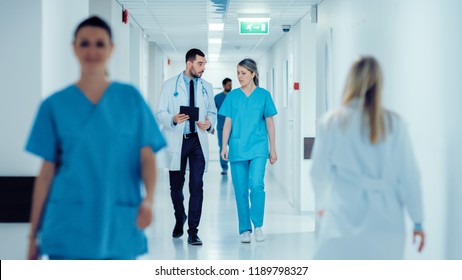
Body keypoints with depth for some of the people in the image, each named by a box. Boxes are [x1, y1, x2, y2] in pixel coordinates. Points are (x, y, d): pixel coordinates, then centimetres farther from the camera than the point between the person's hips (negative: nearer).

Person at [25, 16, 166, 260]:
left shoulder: (131, 98, 4)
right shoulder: (55, 105, 3)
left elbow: (147, 157, 0)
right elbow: (47, 172, 5)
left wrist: (149, 199, -20)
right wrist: (33, 234, 5)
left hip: (119, 228, 1)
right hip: (68, 229, -1)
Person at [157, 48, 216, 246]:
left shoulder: (206, 87, 10)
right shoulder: (170, 85, 1)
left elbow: (212, 112, 15)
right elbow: (161, 113, -2)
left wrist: (209, 123, -8)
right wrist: (173, 119, -23)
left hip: (198, 141, 1)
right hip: (177, 141, -1)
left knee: (197, 186, -6)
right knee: (176, 186, 8)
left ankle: (193, 231, -1)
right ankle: (180, 220, 34)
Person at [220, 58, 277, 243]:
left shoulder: (263, 95, 3)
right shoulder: (233, 96, 5)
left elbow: (269, 122, 5)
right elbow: (228, 122, 5)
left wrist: (273, 149, 4)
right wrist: (224, 146, -4)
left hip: (258, 147, -2)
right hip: (237, 148, 2)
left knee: (256, 185, -17)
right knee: (241, 190, 3)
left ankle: (258, 225, -2)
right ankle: (245, 229, 12)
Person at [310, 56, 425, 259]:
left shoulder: (332, 122, -2)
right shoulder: (393, 124, -2)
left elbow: (319, 172, 6)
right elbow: (408, 175, -1)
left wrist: (322, 203, 25)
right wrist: (417, 221, 8)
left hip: (344, 220, -1)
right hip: (384, 220, 1)